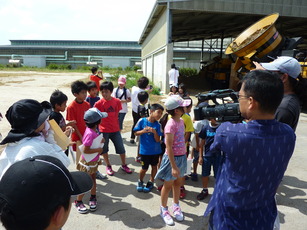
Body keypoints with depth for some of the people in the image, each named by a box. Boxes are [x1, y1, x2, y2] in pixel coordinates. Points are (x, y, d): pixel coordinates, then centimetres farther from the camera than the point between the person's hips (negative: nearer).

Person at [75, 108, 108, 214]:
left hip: (93, 161, 8)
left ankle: (93, 198, 36)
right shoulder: (90, 133, -31)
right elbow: (85, 150, -30)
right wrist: (99, 149, -22)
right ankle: (78, 202, 24)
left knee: (93, 179, 20)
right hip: (87, 162, -8)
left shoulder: (94, 130, -3)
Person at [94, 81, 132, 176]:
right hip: (104, 130, -2)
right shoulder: (99, 103, -11)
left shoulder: (117, 101, -4)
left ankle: (124, 165, 28)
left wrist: (116, 125, 11)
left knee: (121, 148, 7)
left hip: (115, 129, 2)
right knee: (104, 149, 11)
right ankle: (108, 166, 32)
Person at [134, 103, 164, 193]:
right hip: (144, 150, -2)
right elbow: (136, 133, -3)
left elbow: (157, 140, -9)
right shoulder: (142, 121, -10)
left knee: (154, 166, 14)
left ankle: (151, 182, 35)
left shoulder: (157, 125, -7)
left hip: (155, 150, 2)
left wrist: (154, 132, -26)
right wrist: (143, 131, -21)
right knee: (144, 168, 7)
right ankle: (140, 181, 34)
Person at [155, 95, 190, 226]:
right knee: (168, 185, 12)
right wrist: (173, 166, -22)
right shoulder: (171, 124, -25)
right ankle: (164, 210, 32)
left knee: (178, 183, 22)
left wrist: (184, 156, 15)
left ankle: (176, 206, 43)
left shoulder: (181, 121, 0)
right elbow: (168, 147, -23)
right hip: (173, 158, -7)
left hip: (182, 156, 7)